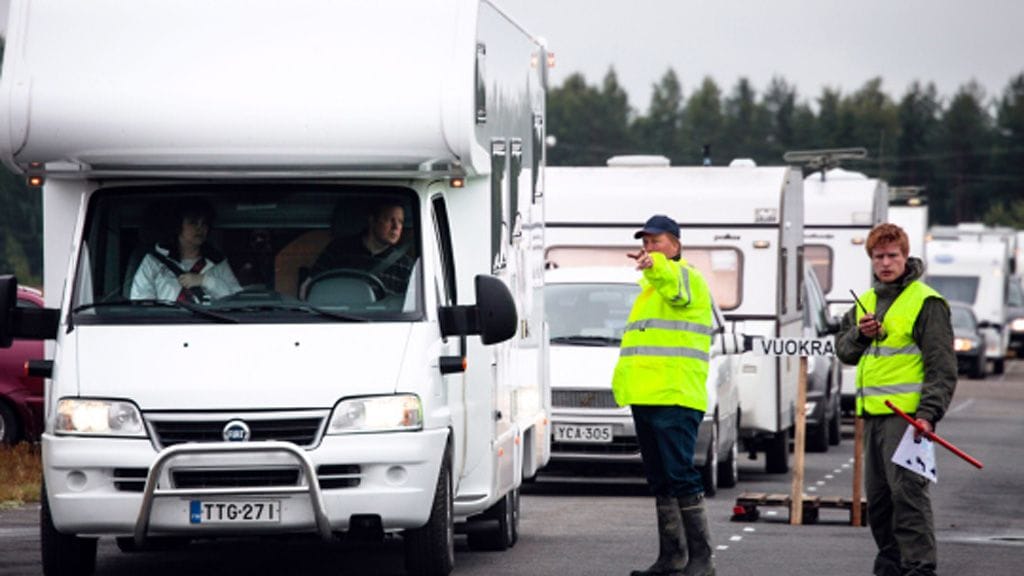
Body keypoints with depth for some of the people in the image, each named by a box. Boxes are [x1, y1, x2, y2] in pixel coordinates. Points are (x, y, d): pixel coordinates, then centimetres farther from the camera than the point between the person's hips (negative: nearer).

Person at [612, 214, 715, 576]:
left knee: (680, 475, -13)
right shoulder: (649, 288, 24)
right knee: (660, 479, 11)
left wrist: (655, 265, -51)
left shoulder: (687, 277, -4)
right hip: (645, 397, 9)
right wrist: (624, 379, 25)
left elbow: (675, 286, -31)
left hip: (675, 397, -9)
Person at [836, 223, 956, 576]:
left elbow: (942, 365, -9)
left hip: (907, 414, -8)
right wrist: (859, 335, -1)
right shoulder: (865, 302, 18)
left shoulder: (926, 302, -5)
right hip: (873, 414, 8)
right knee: (878, 495, 12)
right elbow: (843, 352, 22)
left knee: (907, 490, -15)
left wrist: (929, 413, -19)